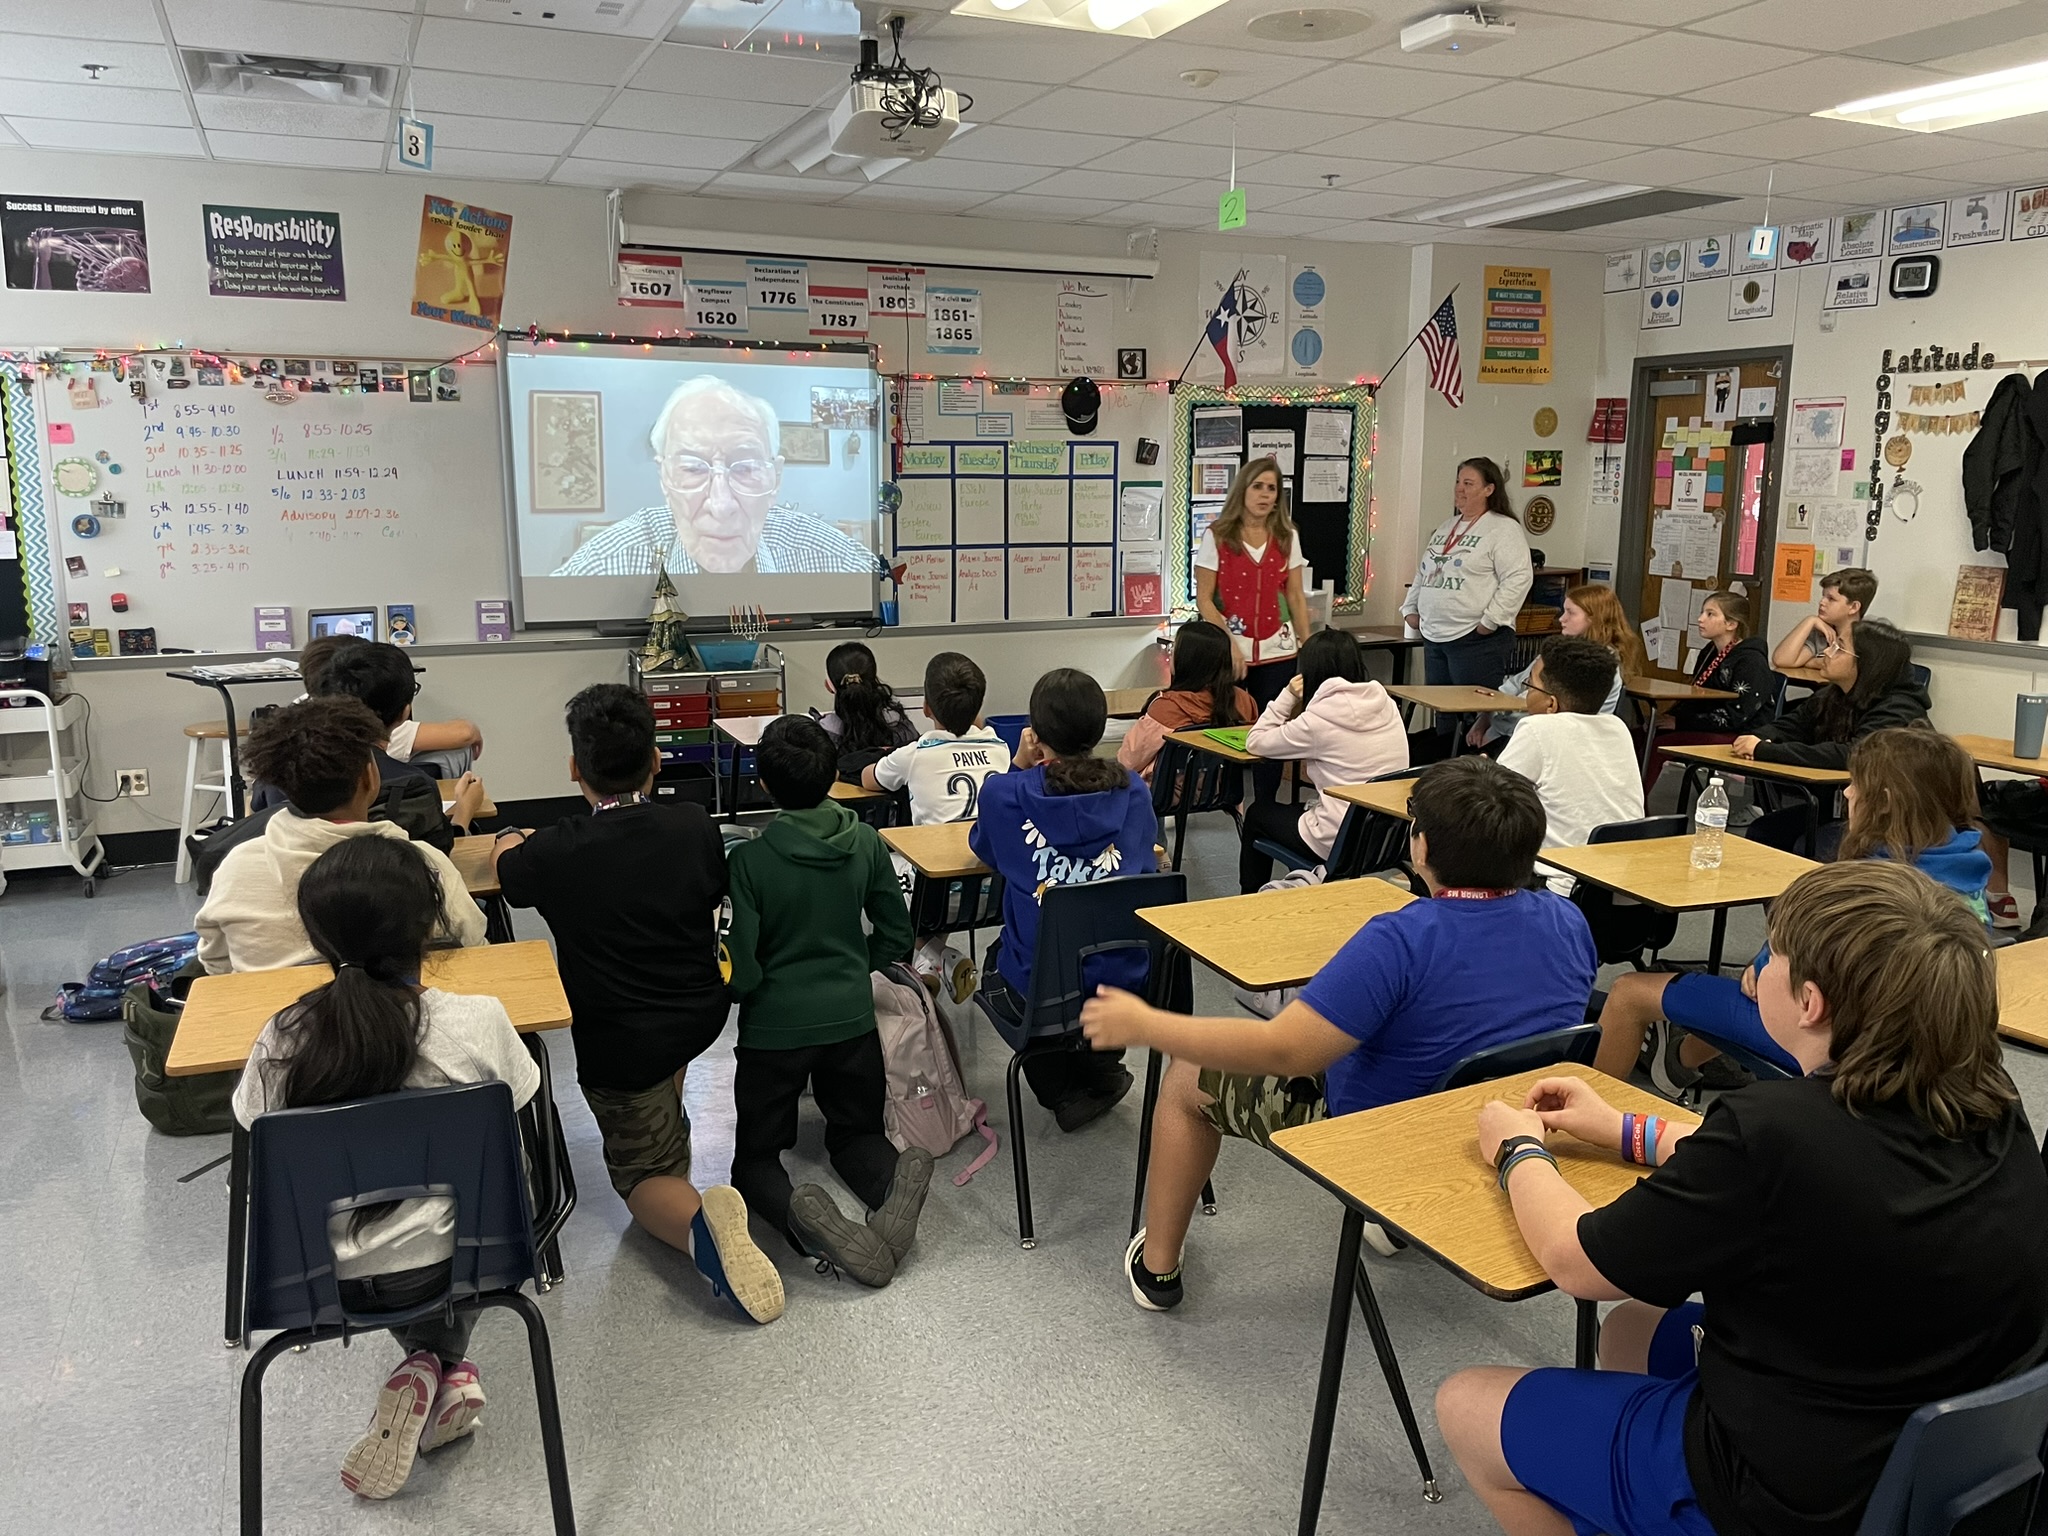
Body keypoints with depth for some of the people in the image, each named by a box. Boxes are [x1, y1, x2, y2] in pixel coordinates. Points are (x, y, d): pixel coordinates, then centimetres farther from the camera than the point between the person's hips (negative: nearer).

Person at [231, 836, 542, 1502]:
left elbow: (254, 1128, 1)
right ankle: (447, 1363, 21)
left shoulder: (282, 1039, -19)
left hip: (327, 1276, 1)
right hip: (442, 1261, 0)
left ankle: (424, 1370, 14)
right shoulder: (476, 1021, -23)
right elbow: (514, 1108, -2)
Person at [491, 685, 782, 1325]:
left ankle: (697, 1218, -18)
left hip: (620, 1046, -4)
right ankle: (671, 1120, 49)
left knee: (642, 1173, 13)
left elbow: (503, 861, 6)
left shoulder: (556, 853, -21)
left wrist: (514, 839, 31)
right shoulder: (695, 826, -13)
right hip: (703, 1017, 4)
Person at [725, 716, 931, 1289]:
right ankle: (891, 1186, -14)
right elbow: (896, 939, 5)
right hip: (851, 1016, 3)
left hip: (775, 1026, -3)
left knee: (756, 1155, 13)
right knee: (856, 1132, 22)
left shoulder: (749, 860, -17)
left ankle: (799, 1218, -21)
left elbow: (743, 973, -16)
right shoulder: (866, 843, -5)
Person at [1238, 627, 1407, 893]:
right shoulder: (1386, 705, 1)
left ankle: (1249, 900, 35)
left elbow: (1254, 742, -5)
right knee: (1304, 809, 36)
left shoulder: (1318, 720, -18)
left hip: (1341, 845, -7)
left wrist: (1288, 696, 0)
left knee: (1258, 812, 21)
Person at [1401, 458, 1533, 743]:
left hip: (1478, 640, -8)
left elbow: (1518, 578, -16)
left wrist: (1490, 622, -20)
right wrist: (1410, 609, 15)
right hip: (1435, 637, 8)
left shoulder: (1503, 529, -7)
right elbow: (1423, 574, 26)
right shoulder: (1445, 527, 18)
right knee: (1441, 713, 13)